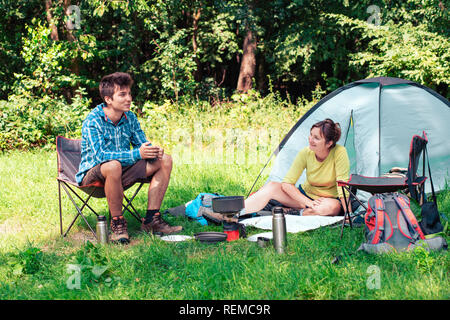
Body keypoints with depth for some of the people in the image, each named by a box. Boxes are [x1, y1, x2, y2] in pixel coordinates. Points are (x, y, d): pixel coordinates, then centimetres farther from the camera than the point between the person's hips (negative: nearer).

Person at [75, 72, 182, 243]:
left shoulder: (130, 118, 1)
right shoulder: (93, 121, -19)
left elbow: (142, 144, 6)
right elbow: (99, 155, -30)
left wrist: (154, 151, -20)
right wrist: (137, 154, -37)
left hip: (122, 173, 7)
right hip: (93, 174, -7)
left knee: (165, 160, -5)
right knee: (114, 165, -41)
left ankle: (152, 219, -7)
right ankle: (117, 223, -23)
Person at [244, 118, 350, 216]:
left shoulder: (340, 152, -24)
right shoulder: (306, 153, -15)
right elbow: (287, 183, -14)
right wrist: (309, 202, -26)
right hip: (305, 195, 3)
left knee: (333, 207, -40)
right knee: (272, 186, -20)